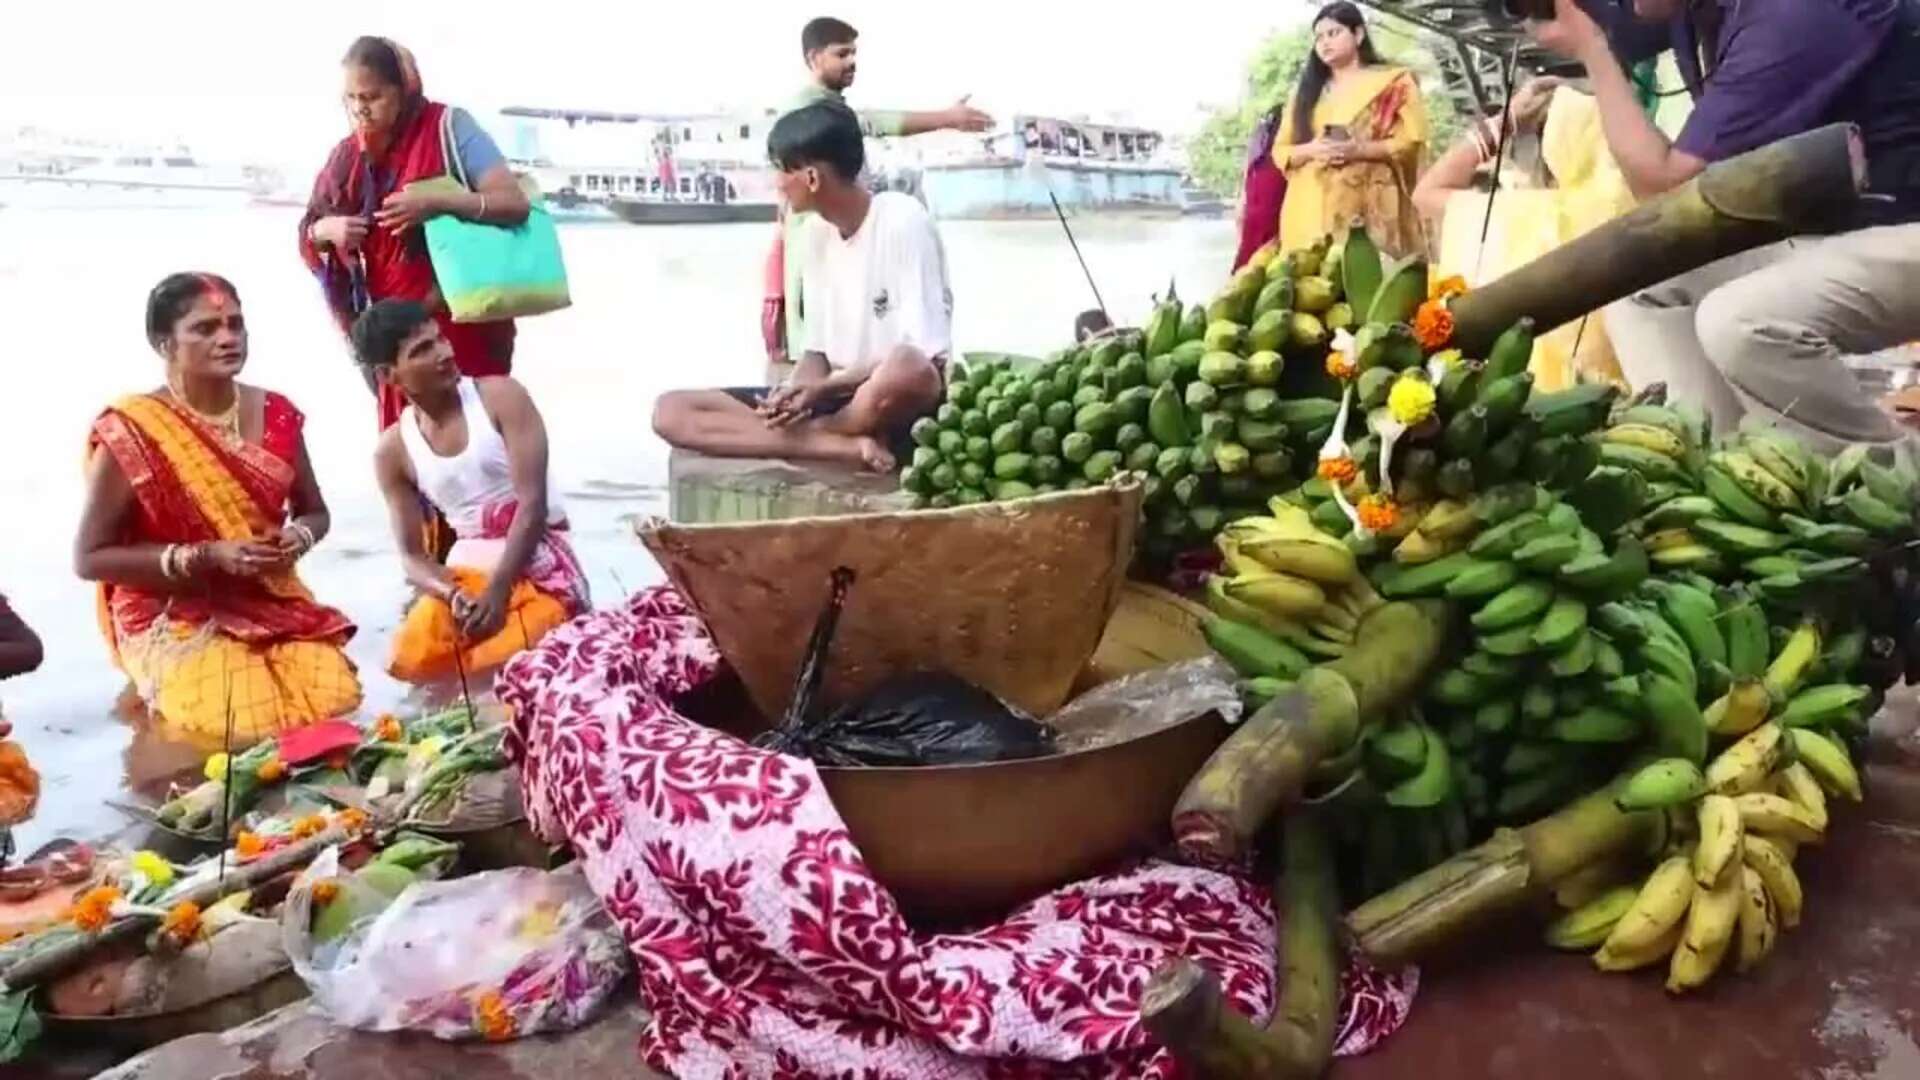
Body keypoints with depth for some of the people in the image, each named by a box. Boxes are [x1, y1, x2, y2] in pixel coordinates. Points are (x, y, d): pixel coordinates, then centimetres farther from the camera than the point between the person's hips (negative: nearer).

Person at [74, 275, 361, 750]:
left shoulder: (275, 414, 2)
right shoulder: (129, 434, -12)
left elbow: (314, 512, 16)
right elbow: (89, 557, -9)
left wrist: (297, 538, -9)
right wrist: (207, 556, -19)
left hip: (273, 604, 4)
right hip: (174, 620, -4)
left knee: (332, 700, -22)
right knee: (241, 726, -26)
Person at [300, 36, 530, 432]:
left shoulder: (448, 126, -8)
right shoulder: (349, 156, 6)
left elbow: (515, 203, -15)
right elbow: (309, 231, 14)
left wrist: (437, 200, -26)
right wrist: (328, 229, -9)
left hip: (463, 320, -5)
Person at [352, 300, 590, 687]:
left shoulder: (501, 397, -8)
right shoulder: (392, 451, 2)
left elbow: (533, 503, -14)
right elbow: (412, 556, 2)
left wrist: (498, 593, -22)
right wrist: (454, 596, -22)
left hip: (538, 562, -3)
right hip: (467, 570, 3)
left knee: (516, 657, -28)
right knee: (412, 659, -21)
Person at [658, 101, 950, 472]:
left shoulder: (903, 221, -12)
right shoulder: (816, 236, 9)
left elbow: (927, 359, -17)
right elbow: (818, 352, 12)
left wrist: (825, 388, -20)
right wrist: (798, 393, -11)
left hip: (894, 404, -7)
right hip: (836, 397, 7)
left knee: (907, 371, -44)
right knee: (671, 412, -8)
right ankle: (847, 446, -20)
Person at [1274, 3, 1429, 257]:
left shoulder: (1392, 82, 9)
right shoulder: (1307, 90, 21)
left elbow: (1413, 141, -1)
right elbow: (1280, 151, 16)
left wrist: (1359, 150, -14)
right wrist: (1312, 150, -6)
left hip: (1369, 204, -3)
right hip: (1311, 206, 3)